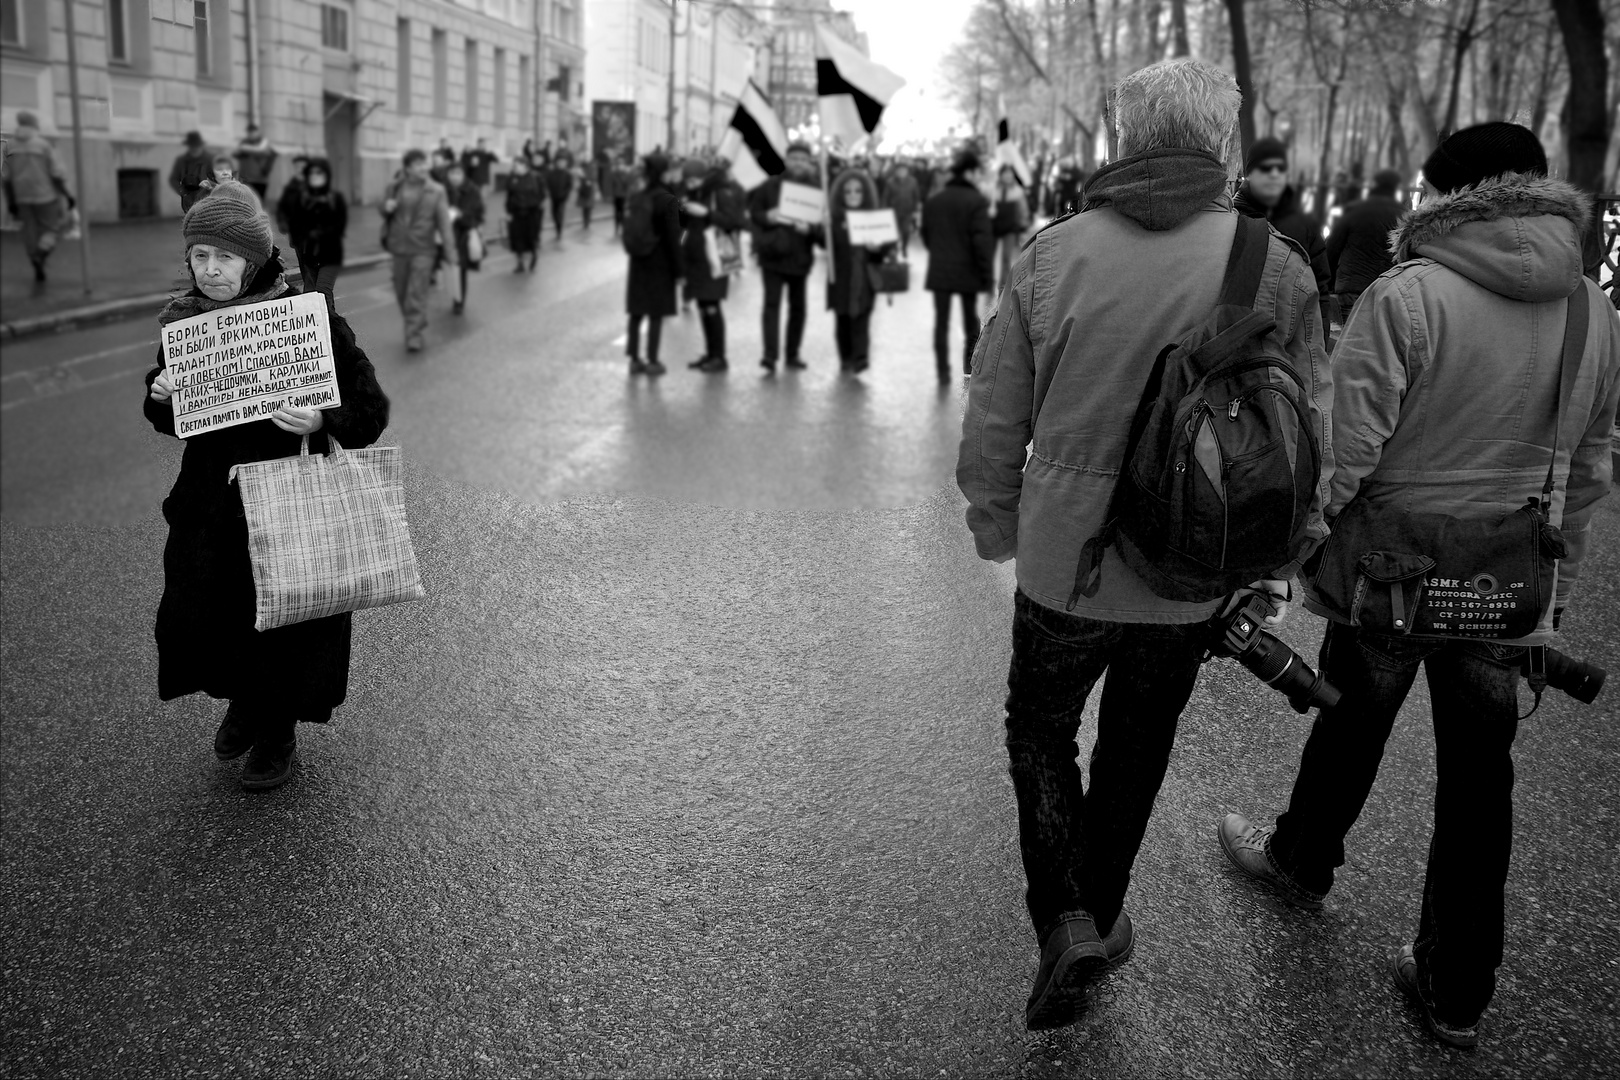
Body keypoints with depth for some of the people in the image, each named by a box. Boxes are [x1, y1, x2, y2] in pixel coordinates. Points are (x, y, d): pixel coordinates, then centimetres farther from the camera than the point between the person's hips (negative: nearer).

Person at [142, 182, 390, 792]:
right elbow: (172, 422, 13)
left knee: (285, 620, 5)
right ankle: (243, 699, 35)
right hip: (210, 501, 4)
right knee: (197, 619, 2)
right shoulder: (182, 322, 1)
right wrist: (160, 398, -9)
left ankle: (279, 729, 32)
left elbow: (370, 408, -11)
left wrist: (321, 422, -29)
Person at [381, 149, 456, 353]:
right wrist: (387, 208, -8)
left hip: (423, 249, -4)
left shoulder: (436, 191, -4)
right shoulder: (395, 187, 4)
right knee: (402, 292, 13)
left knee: (417, 294, -9)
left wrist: (450, 247, -15)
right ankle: (417, 322, 35)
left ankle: (414, 335, -5)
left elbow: (443, 220, -8)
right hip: (399, 247, 4)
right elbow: (385, 212, 17)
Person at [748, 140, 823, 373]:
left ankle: (793, 353, 19)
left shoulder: (816, 190, 1)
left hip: (800, 255, 2)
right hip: (773, 253, -2)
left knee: (797, 305, 9)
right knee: (772, 303, -9)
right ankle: (770, 354, -14)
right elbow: (753, 211, 6)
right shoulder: (771, 185, 1)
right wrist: (767, 217, -15)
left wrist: (810, 229, -23)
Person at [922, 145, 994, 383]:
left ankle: (943, 370, 4)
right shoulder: (976, 201, -12)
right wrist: (987, 275, -11)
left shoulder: (932, 201, 5)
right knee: (971, 323, 12)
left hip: (939, 272, 3)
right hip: (967, 272, -3)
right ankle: (970, 368, 15)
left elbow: (926, 236, 10)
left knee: (941, 322, 6)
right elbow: (982, 241, -15)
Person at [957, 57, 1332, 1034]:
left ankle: (1065, 918, 7)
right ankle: (1099, 916, 39)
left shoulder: (1055, 253, -10)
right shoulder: (1277, 268, -10)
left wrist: (997, 531, 12)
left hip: (1066, 559, -1)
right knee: (1136, 749, 22)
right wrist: (1277, 563, 10)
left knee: (1041, 730, 21)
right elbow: (1313, 441, -4)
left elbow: (993, 422, -4)